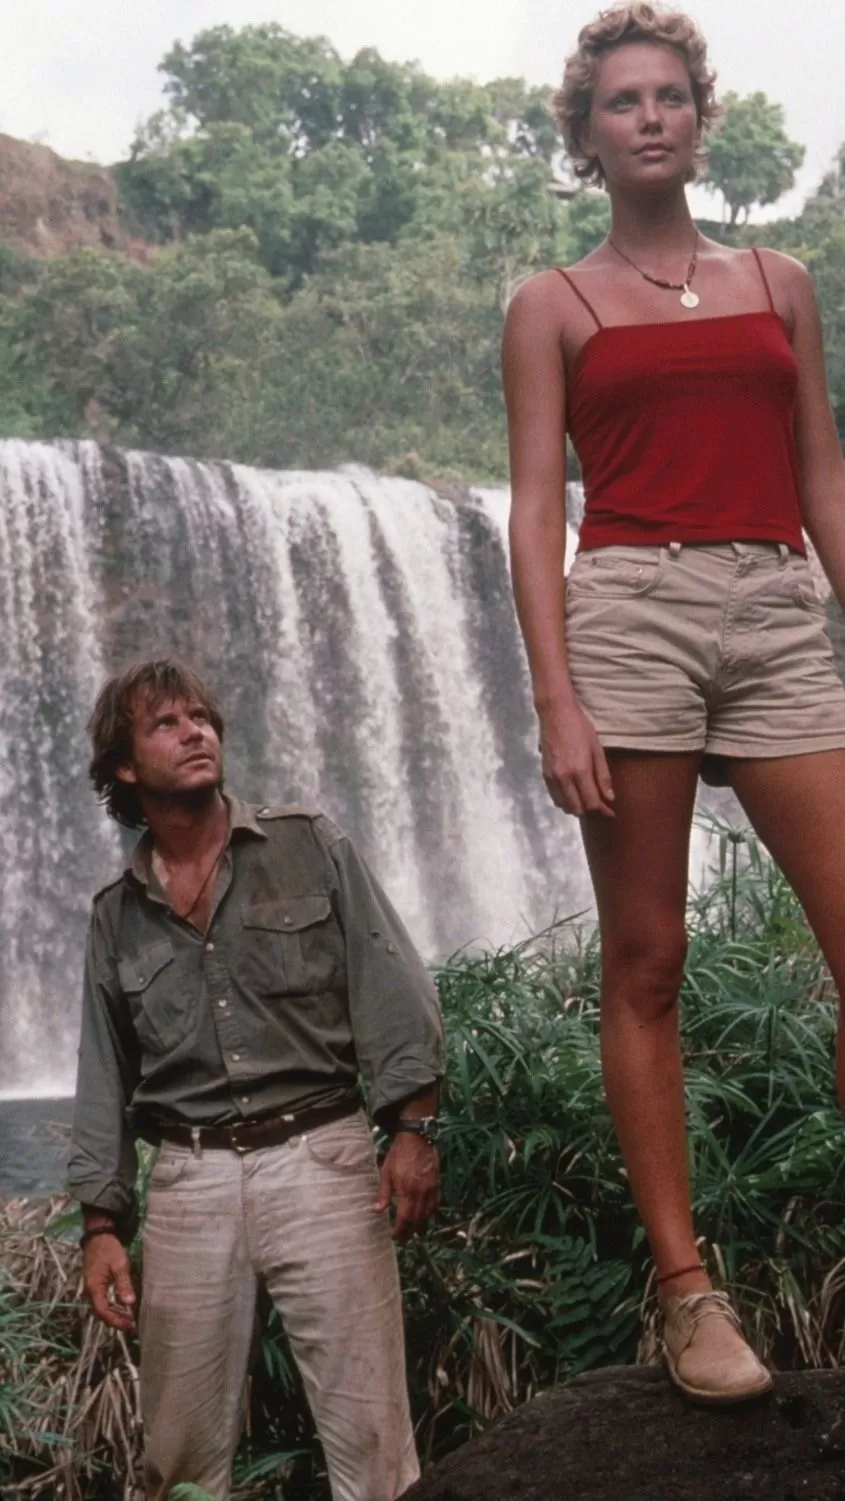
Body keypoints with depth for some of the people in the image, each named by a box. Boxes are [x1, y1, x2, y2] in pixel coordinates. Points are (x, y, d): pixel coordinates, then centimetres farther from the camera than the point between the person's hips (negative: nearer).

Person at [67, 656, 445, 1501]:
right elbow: (106, 1081, 14)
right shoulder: (116, 915, 12)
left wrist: (412, 1127, -10)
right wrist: (101, 1223, 8)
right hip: (188, 1182, 3)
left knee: (366, 1426, -3)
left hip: (318, 1158, -2)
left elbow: (392, 993, 0)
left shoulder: (309, 848, 5)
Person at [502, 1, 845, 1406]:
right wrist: (558, 702, -10)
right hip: (630, 610, -2)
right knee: (645, 965, -1)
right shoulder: (554, 304, 10)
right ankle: (687, 1288, 7)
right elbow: (536, 509, 1)